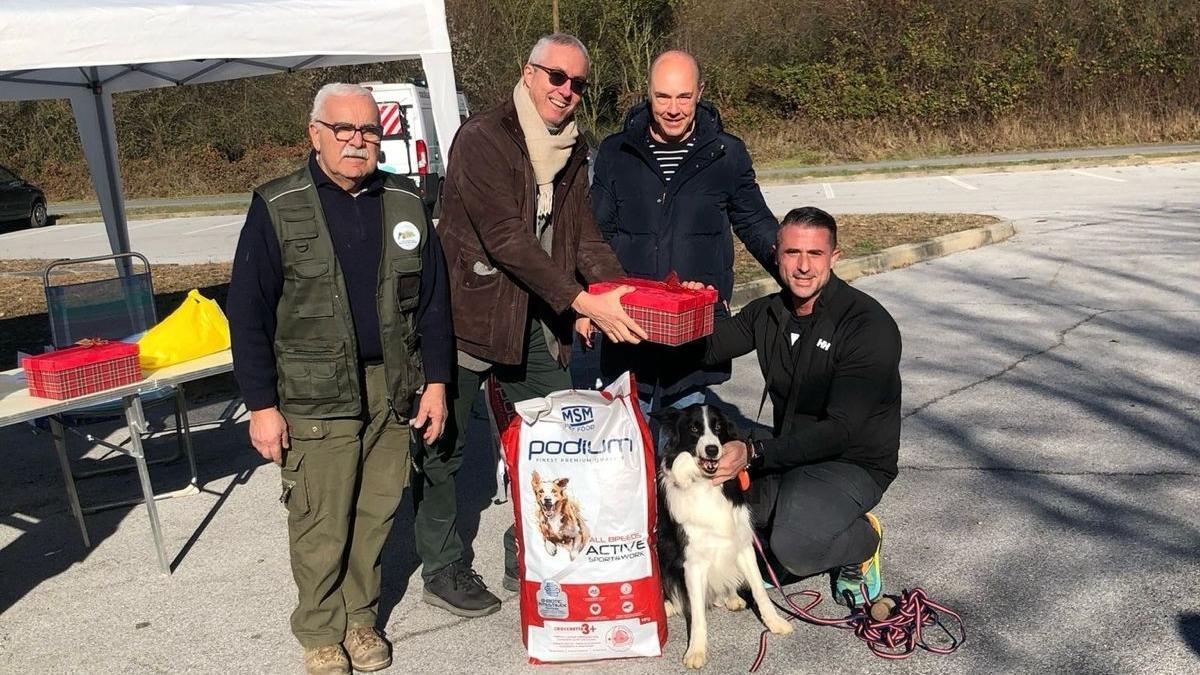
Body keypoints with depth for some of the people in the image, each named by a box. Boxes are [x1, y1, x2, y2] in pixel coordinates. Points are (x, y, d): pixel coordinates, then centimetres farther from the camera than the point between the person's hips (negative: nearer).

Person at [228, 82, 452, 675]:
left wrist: (436, 382, 6)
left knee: (376, 512, 11)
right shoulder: (277, 208, -4)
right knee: (321, 523, 3)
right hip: (314, 396, -3)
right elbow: (247, 312, -4)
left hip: (392, 390, 3)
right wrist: (261, 404, -8)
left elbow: (434, 298, 10)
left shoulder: (405, 204, 7)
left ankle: (360, 618, 31)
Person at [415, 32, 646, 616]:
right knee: (443, 445, 5)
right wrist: (582, 302, -27)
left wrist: (623, 291, -14)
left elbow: (582, 235, 5)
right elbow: (506, 239, -22)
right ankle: (442, 571, 22)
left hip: (534, 317, 7)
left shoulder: (572, 151, 10)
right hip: (467, 311, -6)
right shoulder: (481, 138, -14)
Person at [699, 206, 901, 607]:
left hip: (854, 463, -6)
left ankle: (862, 540, 3)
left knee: (795, 548, -31)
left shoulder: (869, 325, -19)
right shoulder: (768, 312, 3)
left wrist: (753, 453, -35)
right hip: (789, 452, 6)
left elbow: (839, 430, -25)